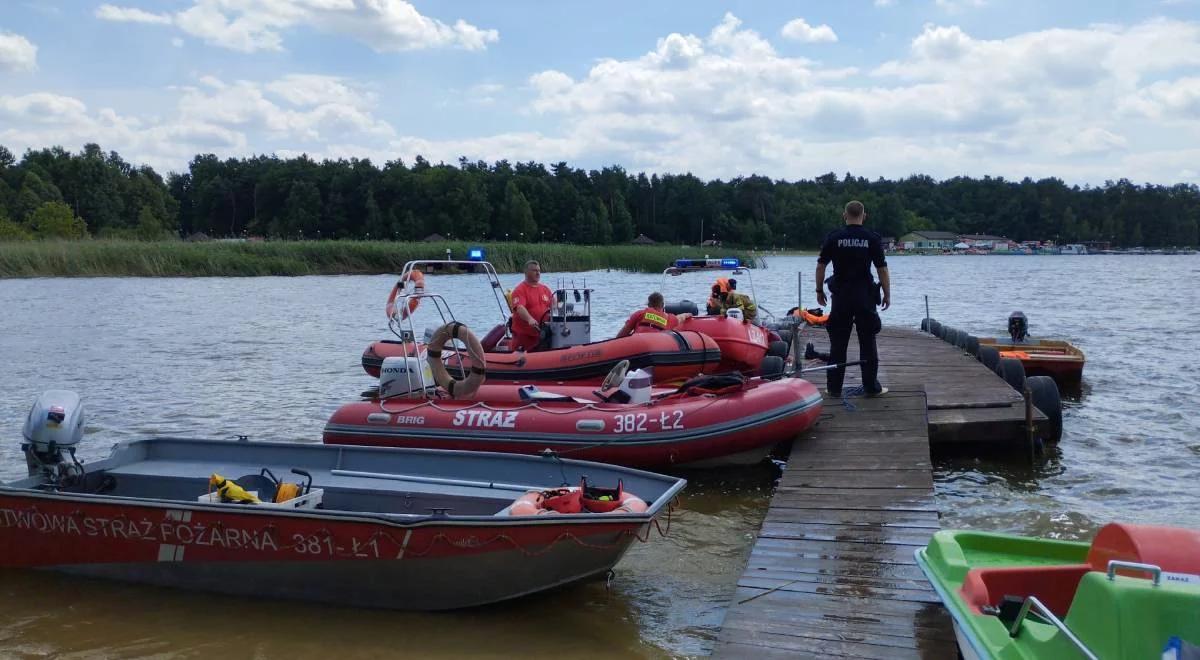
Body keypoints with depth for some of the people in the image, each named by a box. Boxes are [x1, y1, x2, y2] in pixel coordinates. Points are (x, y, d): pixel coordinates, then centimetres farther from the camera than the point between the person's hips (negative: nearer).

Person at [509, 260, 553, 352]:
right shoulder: (520, 290, -9)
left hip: (542, 334, 6)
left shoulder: (545, 289, 13)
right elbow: (519, 308, -25)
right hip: (523, 335, -6)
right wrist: (530, 319, -42)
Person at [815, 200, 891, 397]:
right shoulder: (872, 238, -2)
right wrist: (887, 294, 6)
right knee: (868, 343, 5)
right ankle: (871, 386, 7)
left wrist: (819, 290, 12)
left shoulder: (833, 238, -1)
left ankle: (834, 387, 7)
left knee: (838, 343, 6)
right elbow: (882, 269, -3)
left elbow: (820, 266, 1)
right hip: (865, 296, -1)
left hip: (841, 296, 1)